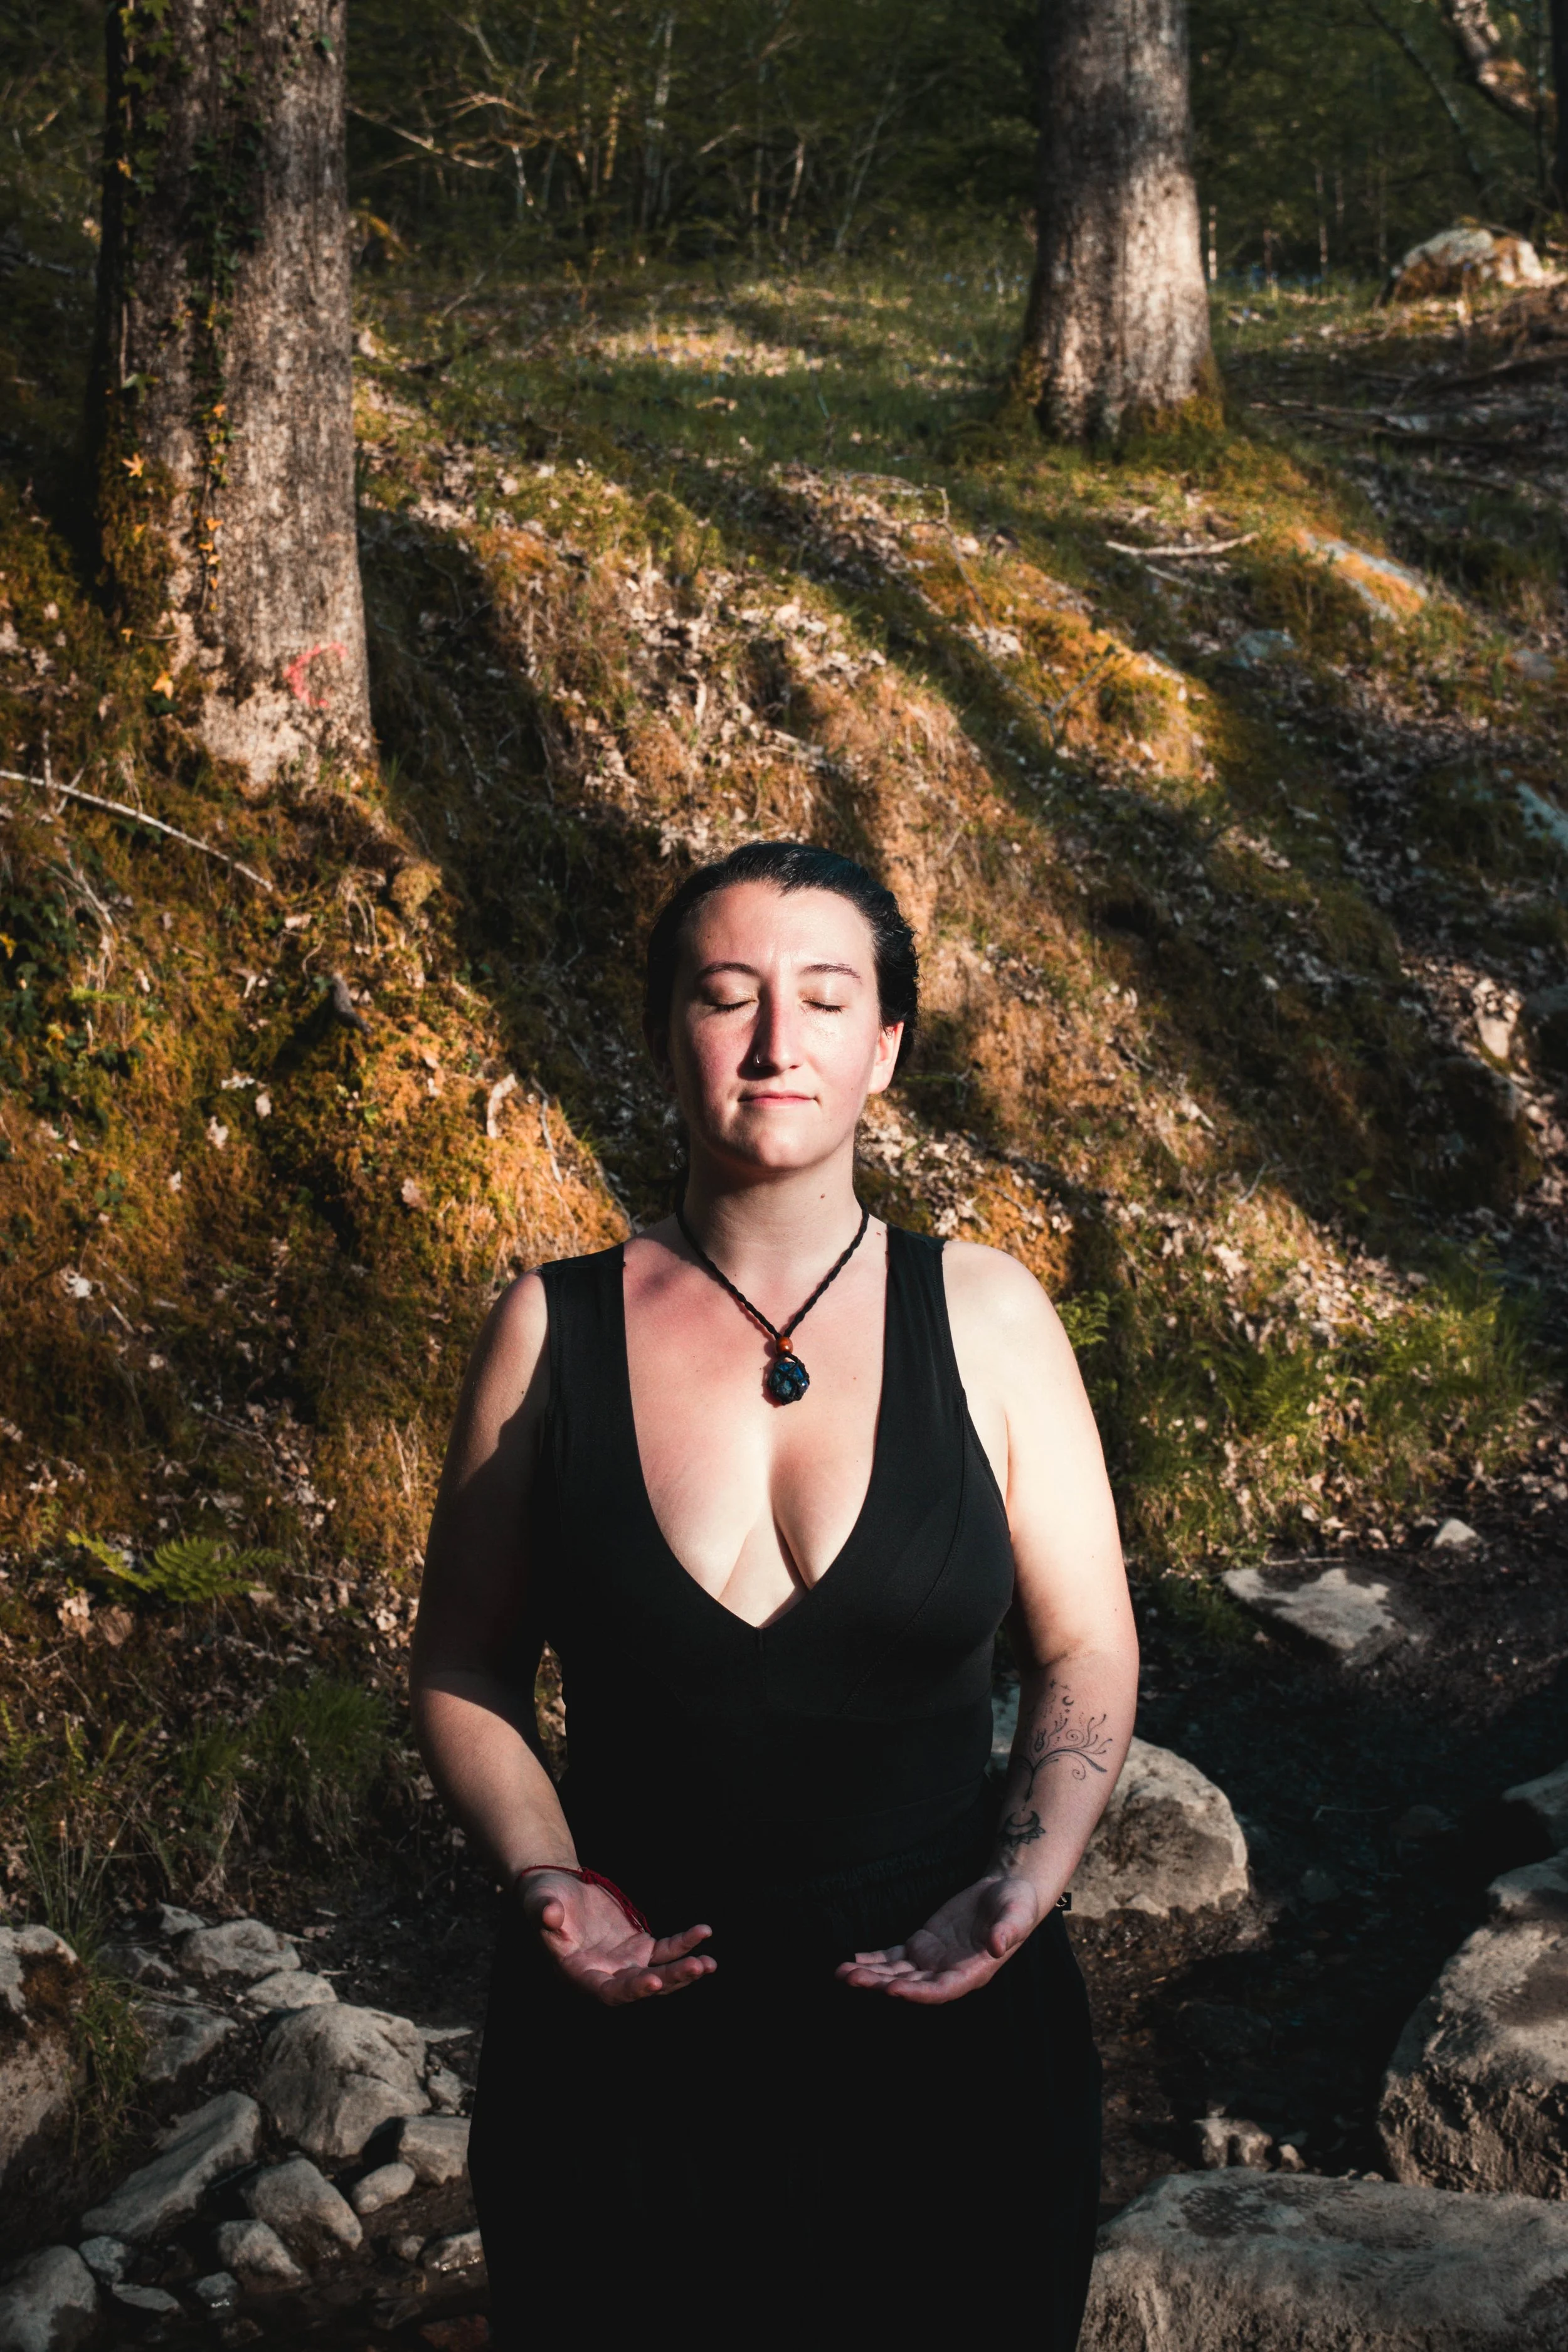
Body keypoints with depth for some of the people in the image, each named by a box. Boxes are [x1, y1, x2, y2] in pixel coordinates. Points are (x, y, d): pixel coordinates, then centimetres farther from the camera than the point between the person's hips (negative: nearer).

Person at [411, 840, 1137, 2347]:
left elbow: (1086, 1654, 2)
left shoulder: (987, 1316, -3)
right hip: (627, 2042, 0)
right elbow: (463, 1673, 3)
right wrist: (548, 1881, -13)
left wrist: (1025, 1882, -14)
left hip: (942, 2033, 1)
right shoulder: (554, 1331, -4)